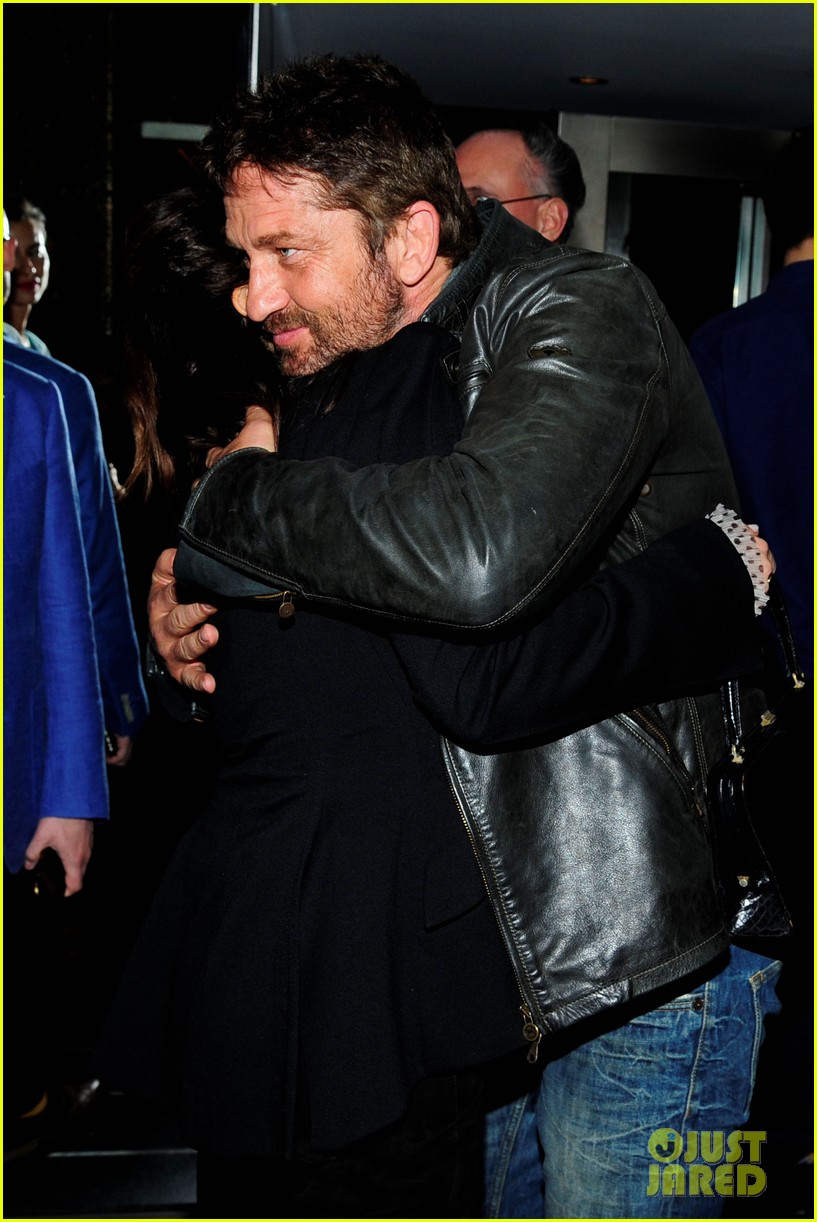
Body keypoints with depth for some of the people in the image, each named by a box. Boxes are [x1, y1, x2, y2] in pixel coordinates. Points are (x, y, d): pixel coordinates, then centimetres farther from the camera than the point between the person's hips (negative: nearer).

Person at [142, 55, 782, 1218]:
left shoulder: (580, 310, -17)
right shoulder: (367, 368, 8)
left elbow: (477, 556, -38)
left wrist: (230, 497, -21)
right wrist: (194, 598, -4)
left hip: (649, 951, -7)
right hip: (499, 937, 8)